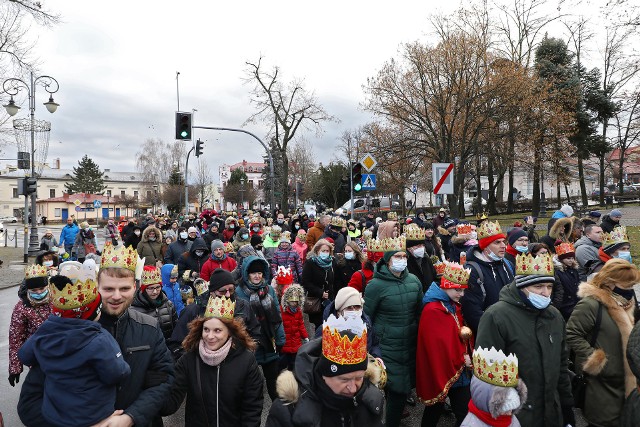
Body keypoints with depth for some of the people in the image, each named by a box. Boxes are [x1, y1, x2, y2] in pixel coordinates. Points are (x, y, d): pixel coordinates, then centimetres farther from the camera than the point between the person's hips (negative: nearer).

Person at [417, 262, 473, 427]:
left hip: (459, 368, 8)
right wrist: (462, 358, -12)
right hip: (441, 369, -7)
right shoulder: (432, 311, -19)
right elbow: (440, 342, -21)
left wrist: (466, 332, -5)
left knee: (465, 410, 6)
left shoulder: (454, 306, 9)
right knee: (436, 408, 10)